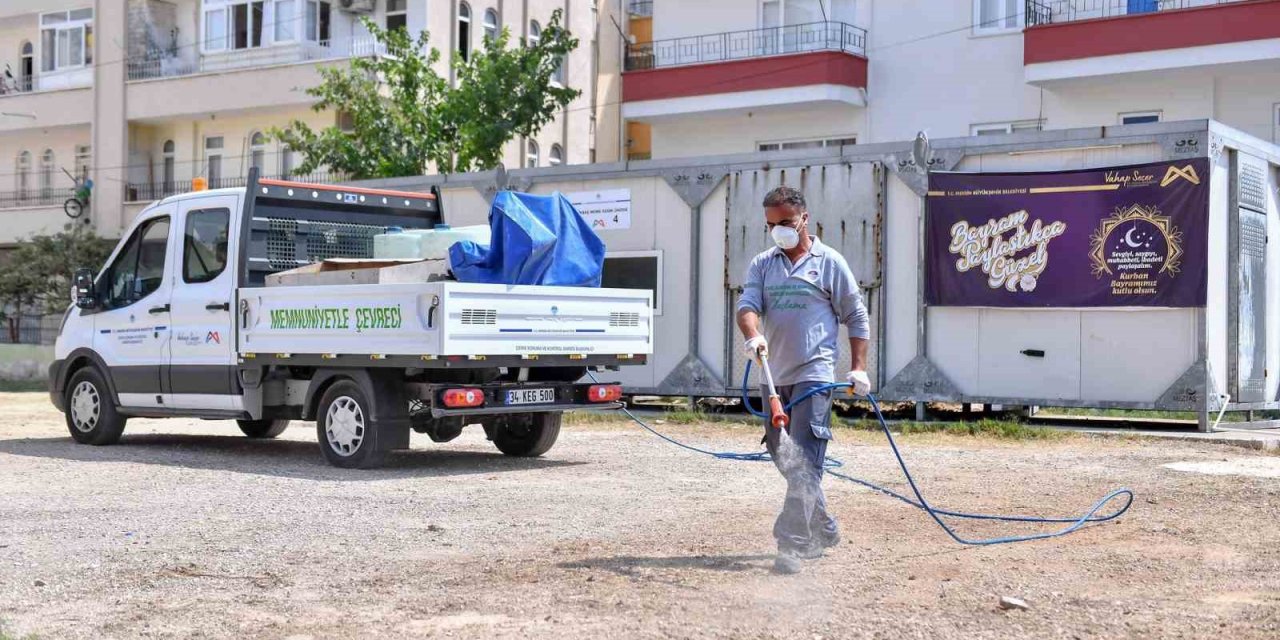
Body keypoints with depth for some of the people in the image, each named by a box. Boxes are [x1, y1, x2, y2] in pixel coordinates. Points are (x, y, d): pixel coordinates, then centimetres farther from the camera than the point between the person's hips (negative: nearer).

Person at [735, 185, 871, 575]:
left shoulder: (829, 262, 3)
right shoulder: (762, 265, 12)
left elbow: (856, 317, 6)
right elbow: (748, 305, -3)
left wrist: (859, 368, -1)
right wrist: (753, 336, -25)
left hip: (814, 375, -6)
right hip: (775, 376, 6)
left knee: (804, 462, -14)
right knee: (784, 458, 13)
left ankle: (793, 546, -18)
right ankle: (823, 531, 29)